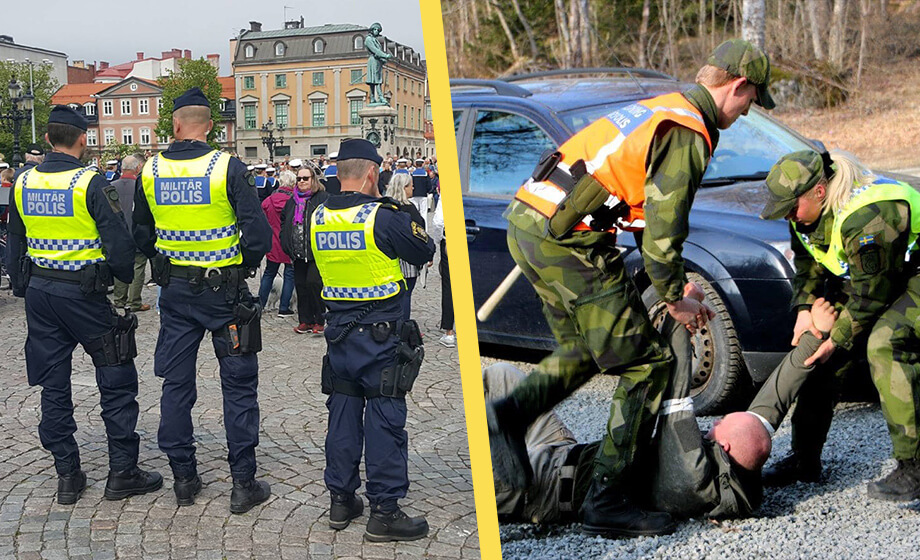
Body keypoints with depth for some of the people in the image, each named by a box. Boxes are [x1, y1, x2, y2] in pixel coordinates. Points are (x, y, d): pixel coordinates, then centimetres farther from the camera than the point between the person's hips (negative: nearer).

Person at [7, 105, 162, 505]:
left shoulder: (23, 183, 5)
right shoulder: (91, 183, -13)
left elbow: (16, 243, 13)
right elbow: (119, 242, -15)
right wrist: (124, 277, 4)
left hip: (39, 292, 6)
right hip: (83, 293, -6)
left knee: (54, 385, 12)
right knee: (117, 382, 5)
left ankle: (67, 475, 17)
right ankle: (122, 473, 8)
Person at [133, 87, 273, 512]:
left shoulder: (150, 171, 0)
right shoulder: (227, 167, -12)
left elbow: (141, 235, 11)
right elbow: (258, 232, -16)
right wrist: (244, 266, 2)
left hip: (174, 290, 4)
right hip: (223, 288, -3)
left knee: (176, 382, 13)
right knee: (238, 384, 5)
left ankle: (183, 478, 20)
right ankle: (243, 483, 7)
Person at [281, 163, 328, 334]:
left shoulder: (323, 198, -2)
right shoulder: (292, 201, 17)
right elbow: (283, 222, 27)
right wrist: (286, 243, 14)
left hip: (316, 251, -6)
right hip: (298, 253, 6)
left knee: (314, 282, -15)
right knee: (300, 285, 7)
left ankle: (321, 320, -1)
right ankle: (305, 320, 15)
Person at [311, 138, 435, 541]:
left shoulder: (318, 217, 2)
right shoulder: (383, 217, -16)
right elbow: (425, 252, -5)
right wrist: (402, 218, 11)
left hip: (338, 330, 6)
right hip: (380, 335, -6)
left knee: (343, 413, 15)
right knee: (384, 419, 1)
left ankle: (341, 500, 24)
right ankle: (384, 511, 6)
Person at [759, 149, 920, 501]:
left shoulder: (865, 216, -36)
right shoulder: (807, 210, -8)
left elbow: (871, 294, -28)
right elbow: (808, 265, 6)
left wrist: (837, 340, -20)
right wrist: (805, 309, -9)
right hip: (869, 279, 9)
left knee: (884, 345, -32)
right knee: (822, 358, 1)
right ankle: (805, 459, 11)